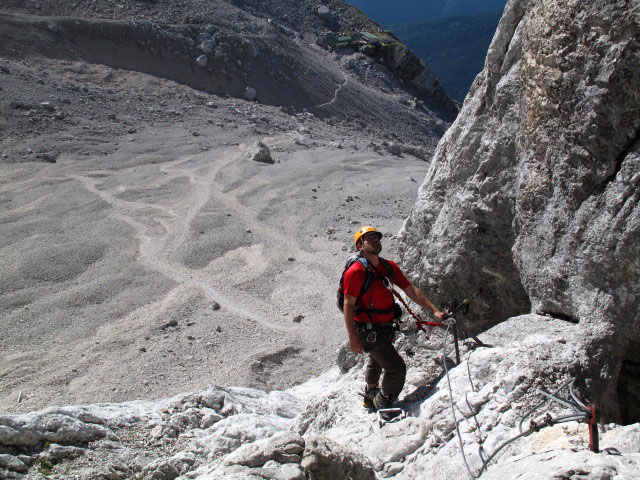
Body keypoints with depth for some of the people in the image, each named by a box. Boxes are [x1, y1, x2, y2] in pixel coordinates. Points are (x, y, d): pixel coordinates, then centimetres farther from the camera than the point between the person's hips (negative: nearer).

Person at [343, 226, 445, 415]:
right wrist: (353, 338, -23)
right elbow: (348, 305, -20)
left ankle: (371, 396, 56)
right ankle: (384, 405, 13)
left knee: (377, 361, 30)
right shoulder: (356, 271, -22)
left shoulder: (389, 266, 0)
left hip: (385, 327, 9)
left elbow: (411, 291, 2)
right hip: (369, 331, -8)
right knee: (397, 368, -11)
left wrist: (434, 310, -5)